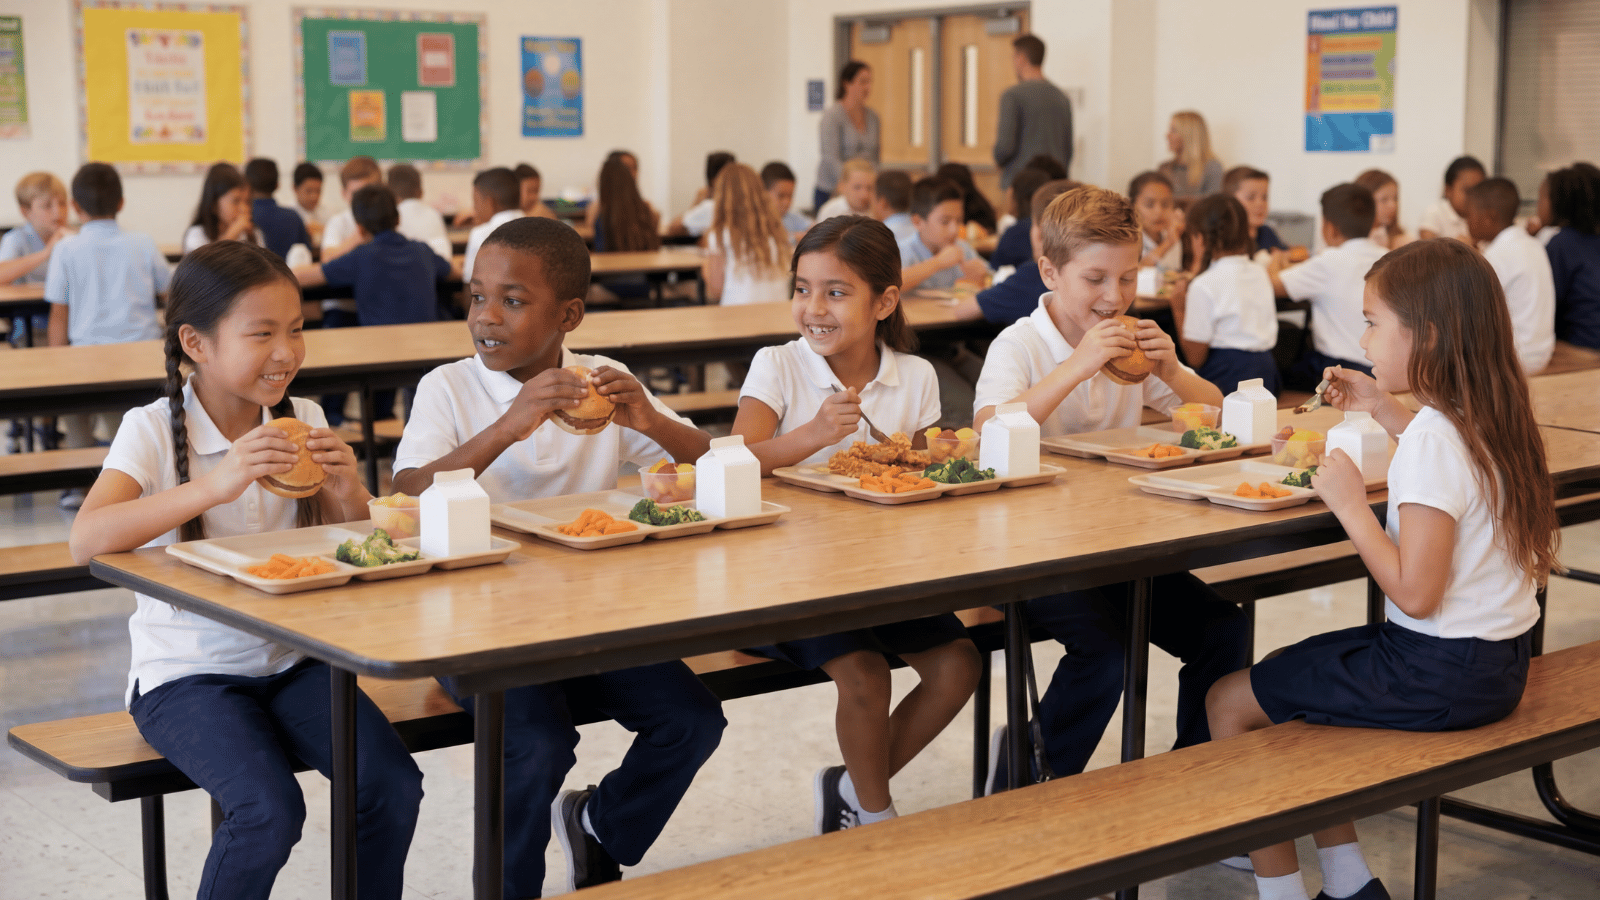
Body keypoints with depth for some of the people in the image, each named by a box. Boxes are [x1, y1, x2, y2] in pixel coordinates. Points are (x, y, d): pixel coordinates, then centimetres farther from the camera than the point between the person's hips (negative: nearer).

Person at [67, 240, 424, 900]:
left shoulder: (301, 422, 3)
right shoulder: (153, 431, -10)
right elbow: (86, 541, -27)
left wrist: (349, 494, -13)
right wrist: (214, 485, -35)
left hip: (292, 660, 4)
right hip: (186, 674, -4)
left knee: (394, 785, -18)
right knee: (271, 810, -26)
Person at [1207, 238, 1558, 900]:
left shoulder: (1433, 440, -24)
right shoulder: (1487, 419, 4)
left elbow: (1415, 592, -27)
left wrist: (1350, 504, -19)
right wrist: (1384, 408, 22)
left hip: (1439, 673, -10)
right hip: (1497, 659, 10)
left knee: (1229, 702, -1)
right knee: (1288, 671, 26)